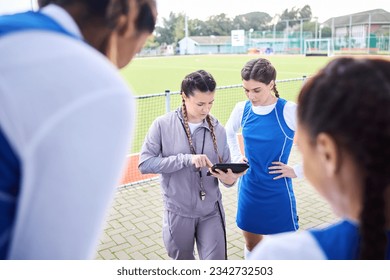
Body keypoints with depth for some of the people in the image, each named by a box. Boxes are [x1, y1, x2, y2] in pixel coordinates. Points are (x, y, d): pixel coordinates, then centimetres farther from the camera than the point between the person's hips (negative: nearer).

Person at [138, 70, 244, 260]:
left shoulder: (217, 129, -2)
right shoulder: (162, 125, -10)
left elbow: (226, 172, 2)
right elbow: (144, 163, -17)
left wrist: (229, 178, -22)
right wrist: (185, 159, -26)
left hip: (211, 212, 1)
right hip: (178, 213, -1)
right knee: (183, 261, 20)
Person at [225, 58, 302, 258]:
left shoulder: (289, 111, -16)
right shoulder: (242, 109, -2)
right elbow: (229, 133, 20)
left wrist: (296, 171, -12)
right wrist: (237, 157, 8)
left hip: (278, 193, -4)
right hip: (248, 189, 4)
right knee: (251, 244, 18)